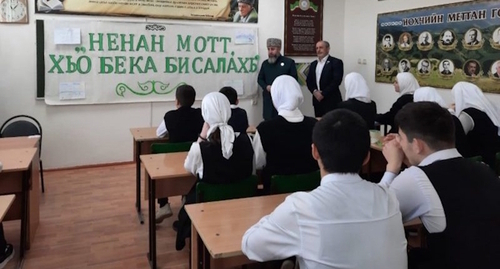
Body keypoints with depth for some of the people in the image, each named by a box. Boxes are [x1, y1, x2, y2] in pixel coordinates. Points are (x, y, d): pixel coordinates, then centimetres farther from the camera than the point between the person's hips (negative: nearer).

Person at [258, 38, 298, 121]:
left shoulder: (289, 62, 1)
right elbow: (260, 79, 17)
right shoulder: (265, 63, 13)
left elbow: (294, 80, -1)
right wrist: (266, 87, -4)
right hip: (269, 99, 3)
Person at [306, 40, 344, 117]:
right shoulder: (313, 64, 17)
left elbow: (336, 81, -12)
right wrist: (314, 91, -7)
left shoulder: (336, 62, -3)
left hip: (331, 101, -5)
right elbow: (309, 81, 13)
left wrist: (323, 94, -15)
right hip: (317, 100, 6)